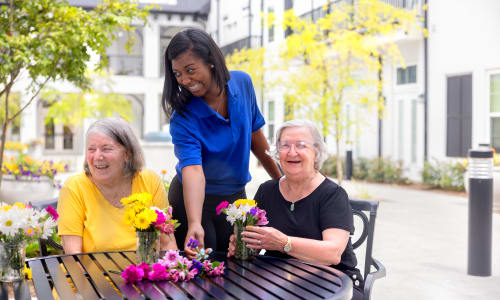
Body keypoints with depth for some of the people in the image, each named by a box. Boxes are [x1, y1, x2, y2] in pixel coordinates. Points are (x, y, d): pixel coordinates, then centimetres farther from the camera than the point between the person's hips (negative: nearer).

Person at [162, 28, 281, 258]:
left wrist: (282, 180, 10)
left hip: (236, 198, 4)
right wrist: (194, 224, -49)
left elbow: (256, 138, 3)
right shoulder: (182, 118, -23)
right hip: (193, 200, -4)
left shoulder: (242, 83, -10)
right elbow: (192, 170, -35)